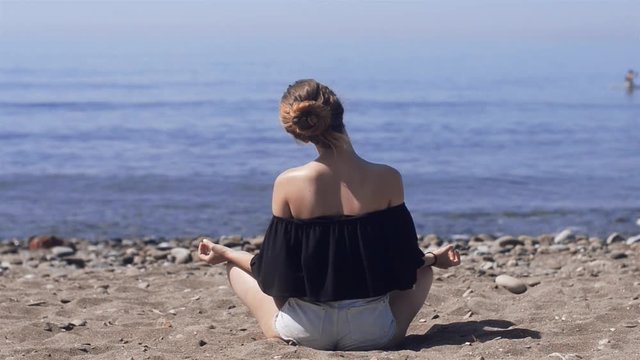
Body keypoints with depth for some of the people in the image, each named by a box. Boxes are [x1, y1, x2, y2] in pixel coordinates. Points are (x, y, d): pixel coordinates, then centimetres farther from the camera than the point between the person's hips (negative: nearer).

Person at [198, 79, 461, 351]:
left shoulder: (288, 184, -12)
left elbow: (275, 271, -3)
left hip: (305, 331, -1)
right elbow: (405, 262, 0)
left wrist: (224, 254, 15)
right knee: (424, 272, 32)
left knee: (235, 267, 25)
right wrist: (434, 258, 22)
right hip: (373, 333, 1)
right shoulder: (387, 180, -11)